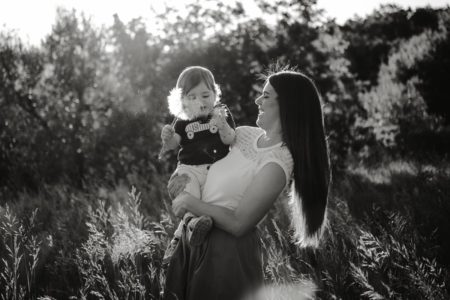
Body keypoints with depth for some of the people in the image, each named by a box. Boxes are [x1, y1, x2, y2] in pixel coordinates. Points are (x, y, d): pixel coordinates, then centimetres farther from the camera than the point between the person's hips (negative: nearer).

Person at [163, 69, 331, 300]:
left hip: (227, 249, -8)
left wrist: (191, 204, -15)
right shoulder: (245, 134, 2)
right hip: (196, 236, 8)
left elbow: (238, 223, -21)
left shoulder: (276, 164, -21)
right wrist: (185, 175, 0)